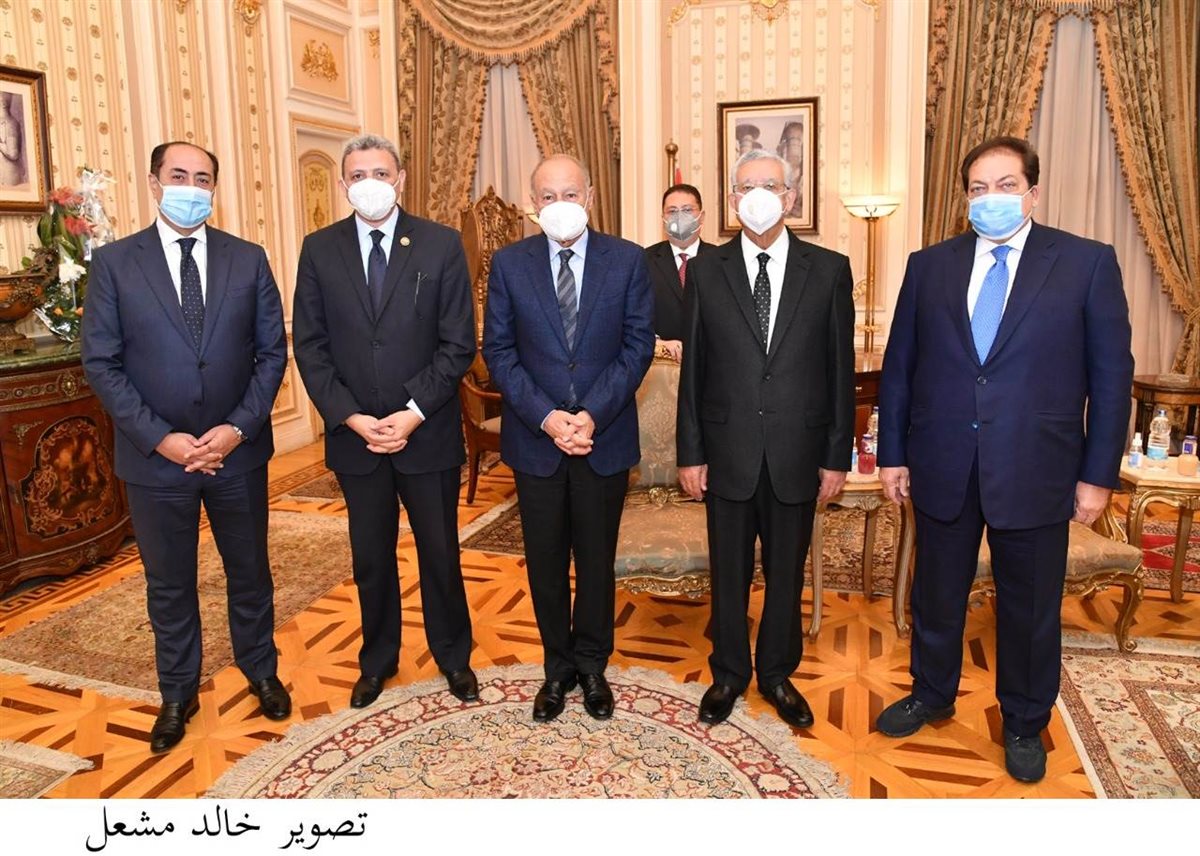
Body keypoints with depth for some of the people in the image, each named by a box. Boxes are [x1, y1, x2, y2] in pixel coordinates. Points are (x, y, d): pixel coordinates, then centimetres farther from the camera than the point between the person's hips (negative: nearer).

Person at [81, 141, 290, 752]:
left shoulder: (248, 260, 0)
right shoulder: (113, 262, -2)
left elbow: (272, 352, 0)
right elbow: (101, 363, -5)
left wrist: (238, 428, -11)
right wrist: (159, 439, -14)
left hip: (238, 451, 1)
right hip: (155, 456, 0)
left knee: (250, 570, 15)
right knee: (168, 583, 14)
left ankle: (261, 671, 38)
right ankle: (177, 694, 34)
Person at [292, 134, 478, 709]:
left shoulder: (441, 245, -4)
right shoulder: (319, 250, 2)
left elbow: (458, 344, -6)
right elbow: (310, 348, 0)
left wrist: (413, 413, -14)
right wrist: (352, 418, -11)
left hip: (428, 432, -1)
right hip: (354, 436, 2)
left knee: (440, 553, 12)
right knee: (371, 558, 15)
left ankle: (453, 656, 33)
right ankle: (377, 660, 36)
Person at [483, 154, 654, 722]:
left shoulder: (627, 260, -1)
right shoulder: (509, 263, 0)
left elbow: (639, 344, -3)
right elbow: (498, 351, -1)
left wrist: (593, 414, -14)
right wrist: (546, 417, -13)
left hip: (606, 436, 0)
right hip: (535, 437, 1)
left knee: (597, 558, 12)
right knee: (546, 562, 12)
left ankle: (592, 665, 32)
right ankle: (559, 666, 31)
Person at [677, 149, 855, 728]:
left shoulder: (828, 270, 0)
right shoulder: (706, 272, 1)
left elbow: (840, 369, 1)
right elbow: (693, 370, 1)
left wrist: (837, 456, -1)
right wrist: (689, 453, -1)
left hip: (797, 455, 0)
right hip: (728, 452, 0)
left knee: (787, 572, 14)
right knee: (728, 572, 12)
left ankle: (777, 673, 34)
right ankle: (728, 674, 33)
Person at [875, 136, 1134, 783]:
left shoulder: (1087, 262, -2)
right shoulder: (929, 266, 4)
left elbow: (1111, 373, -2)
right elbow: (899, 366, 6)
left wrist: (1098, 473, -5)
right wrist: (892, 453, 4)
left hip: (1034, 472, -2)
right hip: (942, 469, 2)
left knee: (1030, 607, 12)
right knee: (936, 594, 17)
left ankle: (1025, 724, 35)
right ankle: (931, 695, 40)